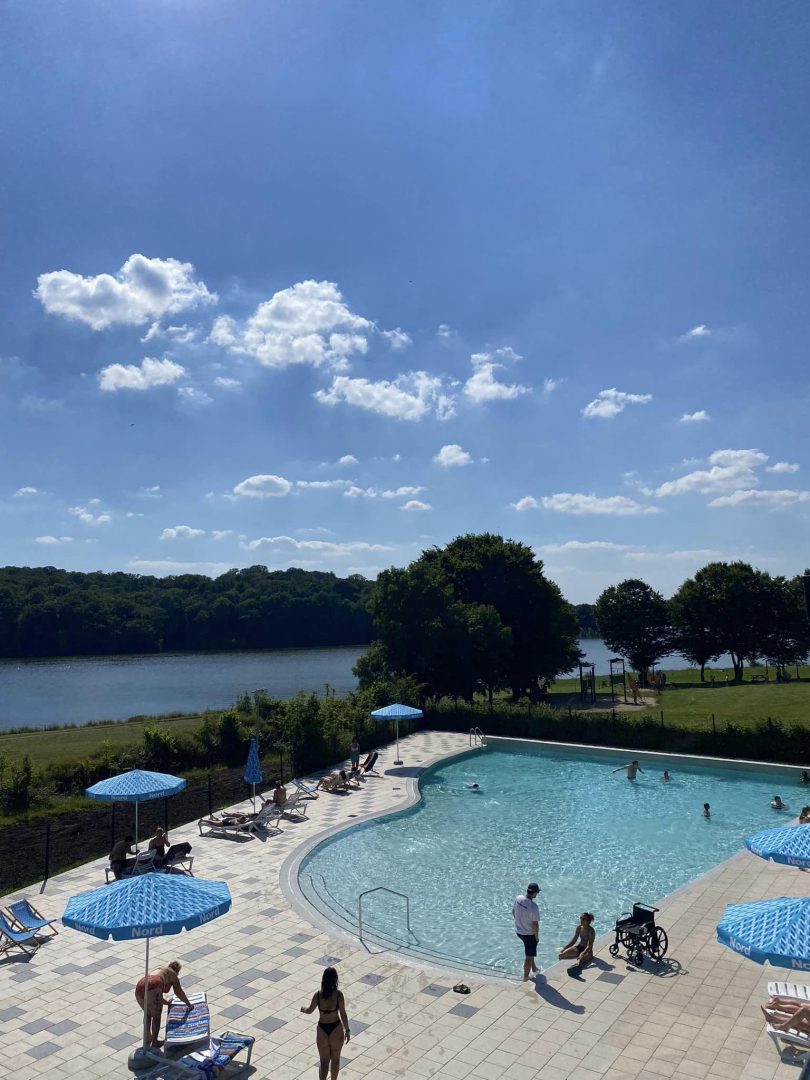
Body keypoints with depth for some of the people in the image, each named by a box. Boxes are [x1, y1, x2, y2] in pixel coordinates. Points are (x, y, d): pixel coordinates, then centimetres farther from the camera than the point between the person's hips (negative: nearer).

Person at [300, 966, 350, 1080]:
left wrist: (303, 1008, 22)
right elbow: (343, 1014, -16)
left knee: (324, 1062, 17)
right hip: (336, 1029, -1)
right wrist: (347, 1030, -3)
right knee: (335, 1059, 24)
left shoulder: (317, 995, -16)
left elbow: (310, 1010, 0)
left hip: (322, 1030, 1)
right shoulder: (338, 994, -22)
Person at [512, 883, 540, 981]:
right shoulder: (533, 907, -31)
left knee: (530, 951, 32)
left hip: (518, 931, 7)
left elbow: (513, 912, 5)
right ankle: (525, 977, 26)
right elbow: (535, 925, -25)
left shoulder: (518, 898, -11)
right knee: (529, 956, 13)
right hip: (529, 934, -7)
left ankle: (533, 967, 46)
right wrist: (536, 936, -8)